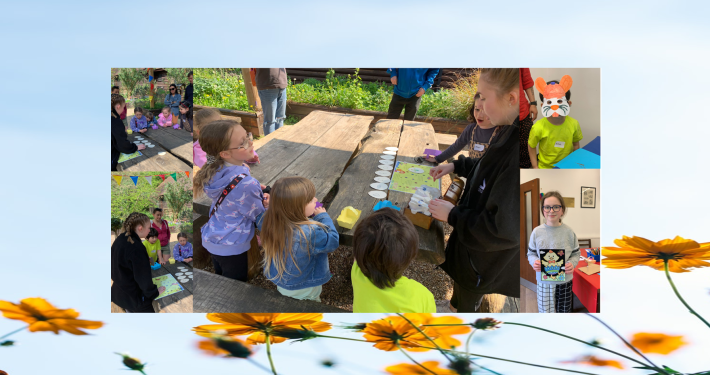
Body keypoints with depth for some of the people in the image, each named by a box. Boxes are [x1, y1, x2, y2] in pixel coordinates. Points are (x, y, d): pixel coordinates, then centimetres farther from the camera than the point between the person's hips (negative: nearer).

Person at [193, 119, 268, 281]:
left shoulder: (214, 171, -9)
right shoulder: (245, 184, -32)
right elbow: (259, 216, -16)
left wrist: (255, 189, -6)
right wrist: (267, 202, 2)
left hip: (211, 240, 8)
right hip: (231, 247, -7)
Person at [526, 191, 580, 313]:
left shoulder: (569, 232, -4)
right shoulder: (537, 232, -3)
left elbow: (576, 254, 4)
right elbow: (531, 253, 6)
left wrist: (572, 263, -16)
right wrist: (534, 262, -16)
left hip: (565, 281, 0)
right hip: (544, 281, 0)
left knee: (564, 311, 12)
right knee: (545, 311, 4)